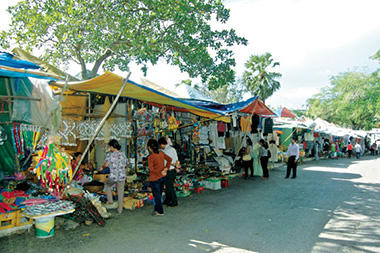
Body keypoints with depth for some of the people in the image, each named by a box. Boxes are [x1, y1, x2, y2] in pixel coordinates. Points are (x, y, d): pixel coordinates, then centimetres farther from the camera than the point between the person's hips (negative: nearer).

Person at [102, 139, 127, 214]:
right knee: (120, 193, 16)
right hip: (122, 176, 3)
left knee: (107, 185, 29)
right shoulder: (123, 153, 3)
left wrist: (102, 166, 4)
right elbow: (125, 164, 9)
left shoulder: (109, 154, -8)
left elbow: (106, 164, -18)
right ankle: (120, 209, 24)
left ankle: (111, 203, 24)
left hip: (113, 176, -3)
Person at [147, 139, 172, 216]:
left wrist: (160, 173, -15)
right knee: (159, 194, 18)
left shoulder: (150, 156, -19)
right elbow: (169, 159, 8)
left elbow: (151, 169, -23)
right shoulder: (161, 153, 0)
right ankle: (157, 209, 30)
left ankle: (160, 212, 15)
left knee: (157, 195, 6)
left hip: (155, 179, -7)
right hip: (162, 178, 7)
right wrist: (166, 168, 3)